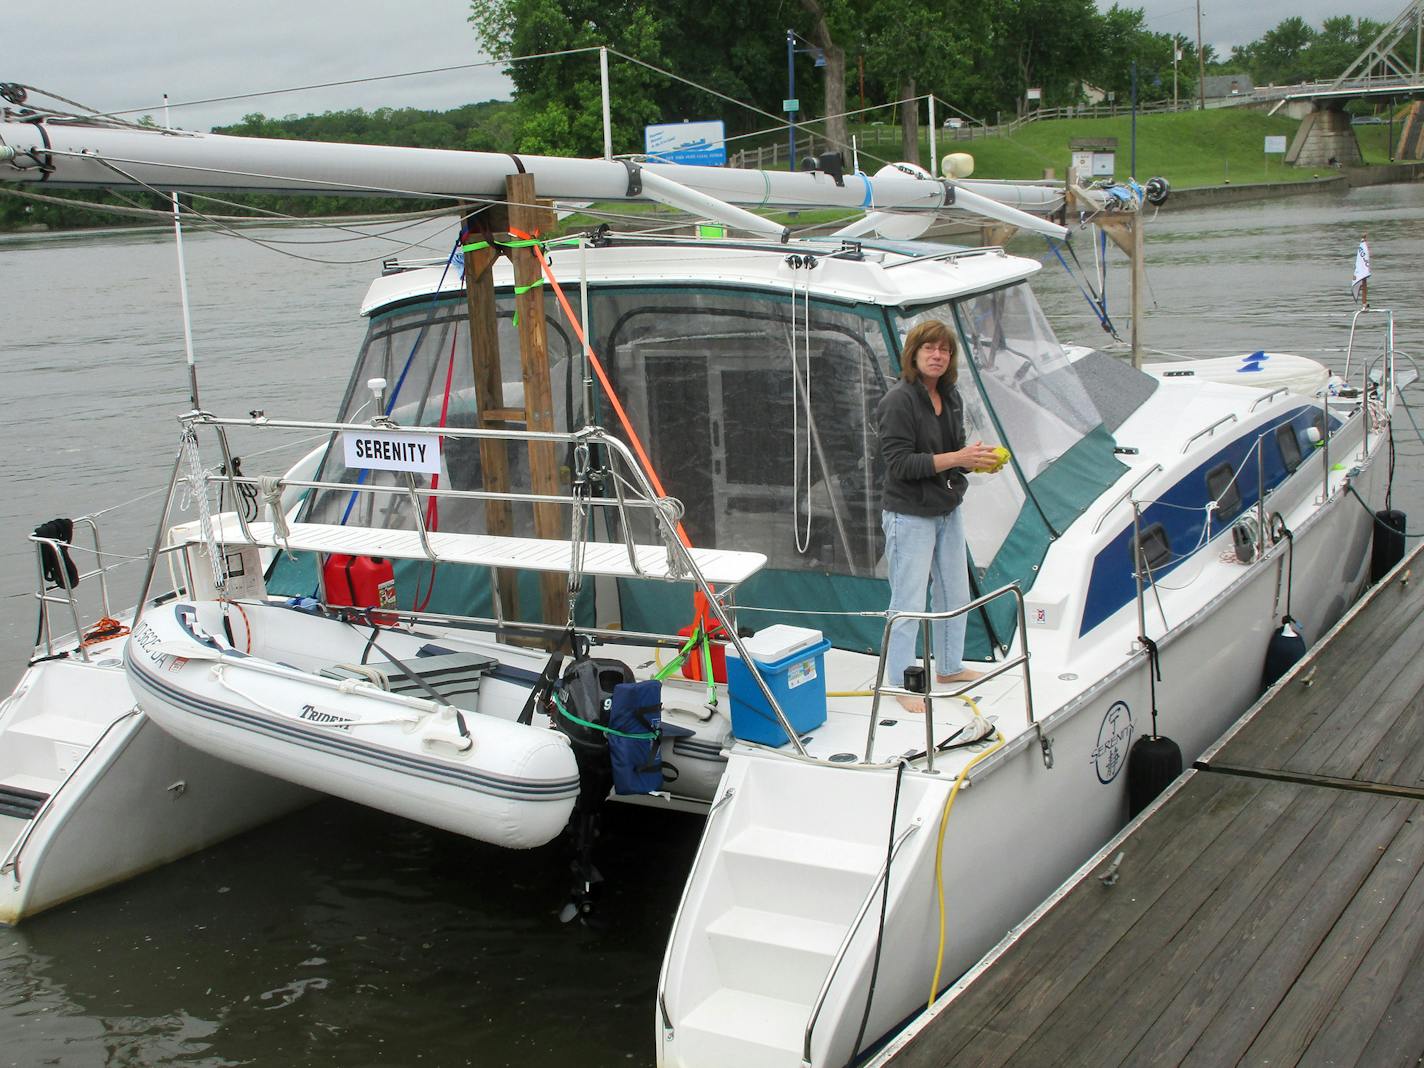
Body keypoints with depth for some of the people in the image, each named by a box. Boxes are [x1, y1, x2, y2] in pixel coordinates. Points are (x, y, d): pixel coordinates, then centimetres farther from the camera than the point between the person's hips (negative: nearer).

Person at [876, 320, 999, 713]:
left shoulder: (951, 398, 7)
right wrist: (957, 458, -26)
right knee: (909, 603, -3)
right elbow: (899, 464, -23)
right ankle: (901, 684, 10)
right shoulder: (898, 401, -18)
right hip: (909, 515, -8)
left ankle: (949, 666, 37)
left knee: (955, 594, 19)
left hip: (947, 510, 9)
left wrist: (978, 459, -5)